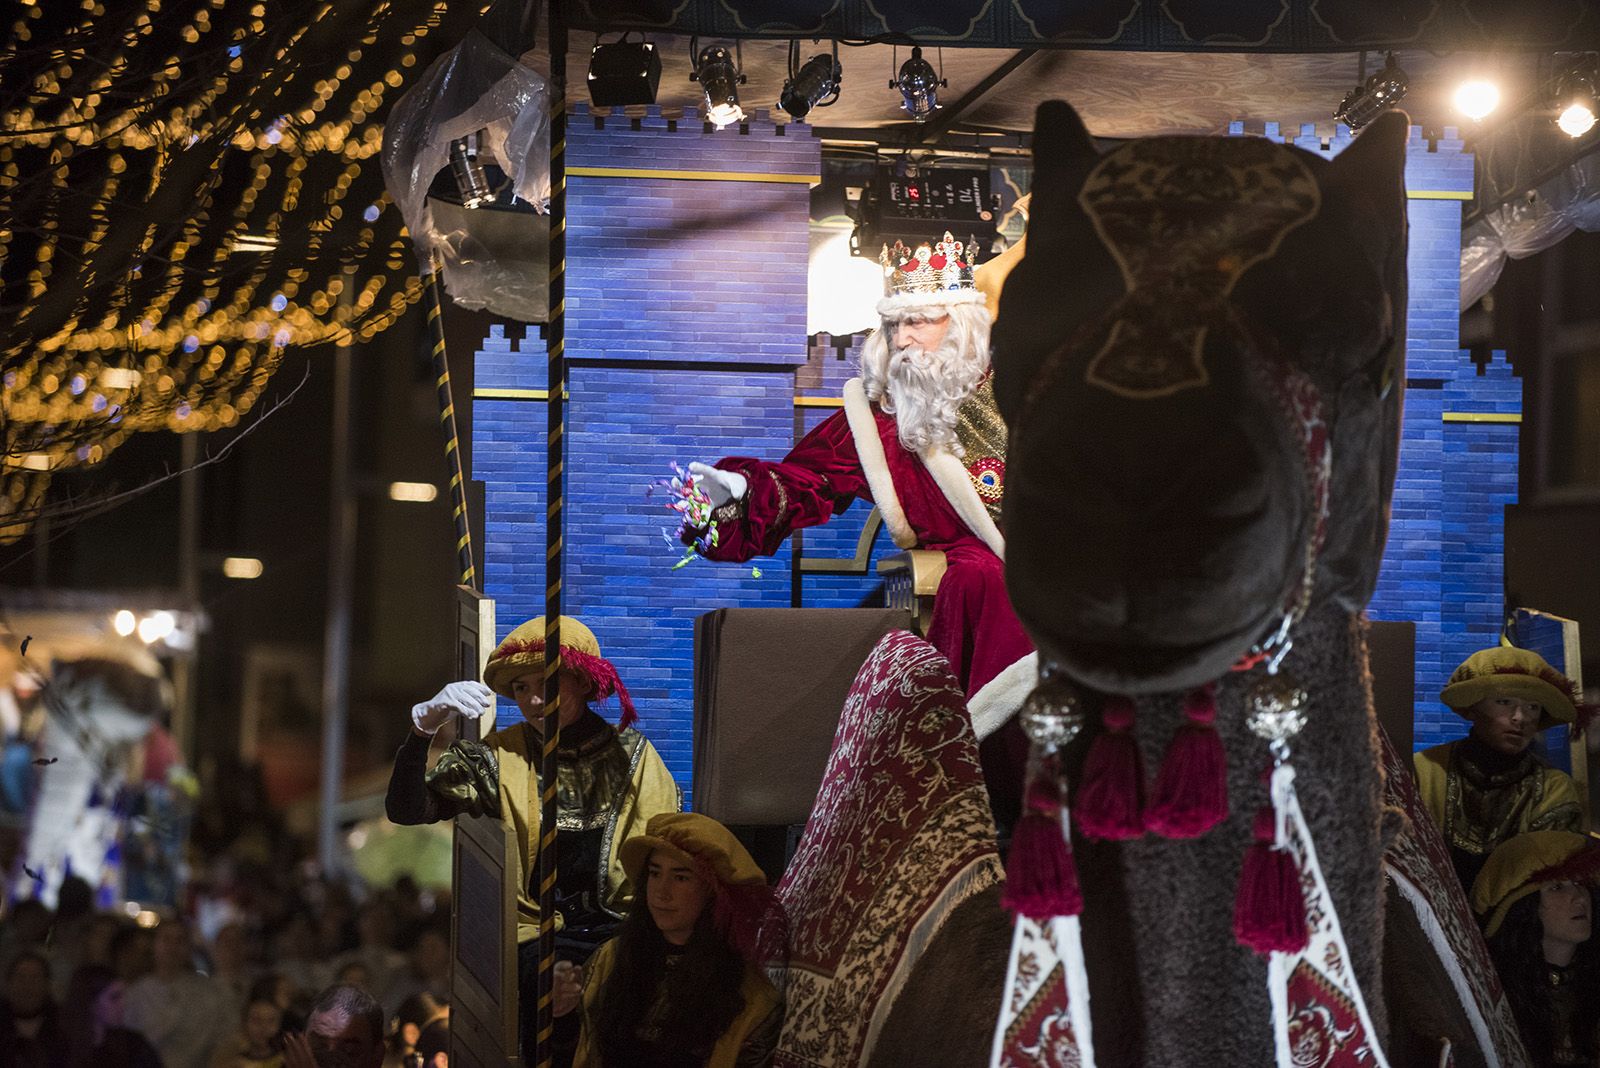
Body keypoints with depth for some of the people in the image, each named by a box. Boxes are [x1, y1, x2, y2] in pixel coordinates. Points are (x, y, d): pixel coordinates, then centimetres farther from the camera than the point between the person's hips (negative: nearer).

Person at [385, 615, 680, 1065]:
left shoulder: (632, 753, 11)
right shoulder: (501, 757, 6)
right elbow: (406, 812, -4)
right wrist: (424, 725, -17)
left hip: (625, 927, 2)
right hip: (539, 935, -2)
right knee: (556, 981, -32)